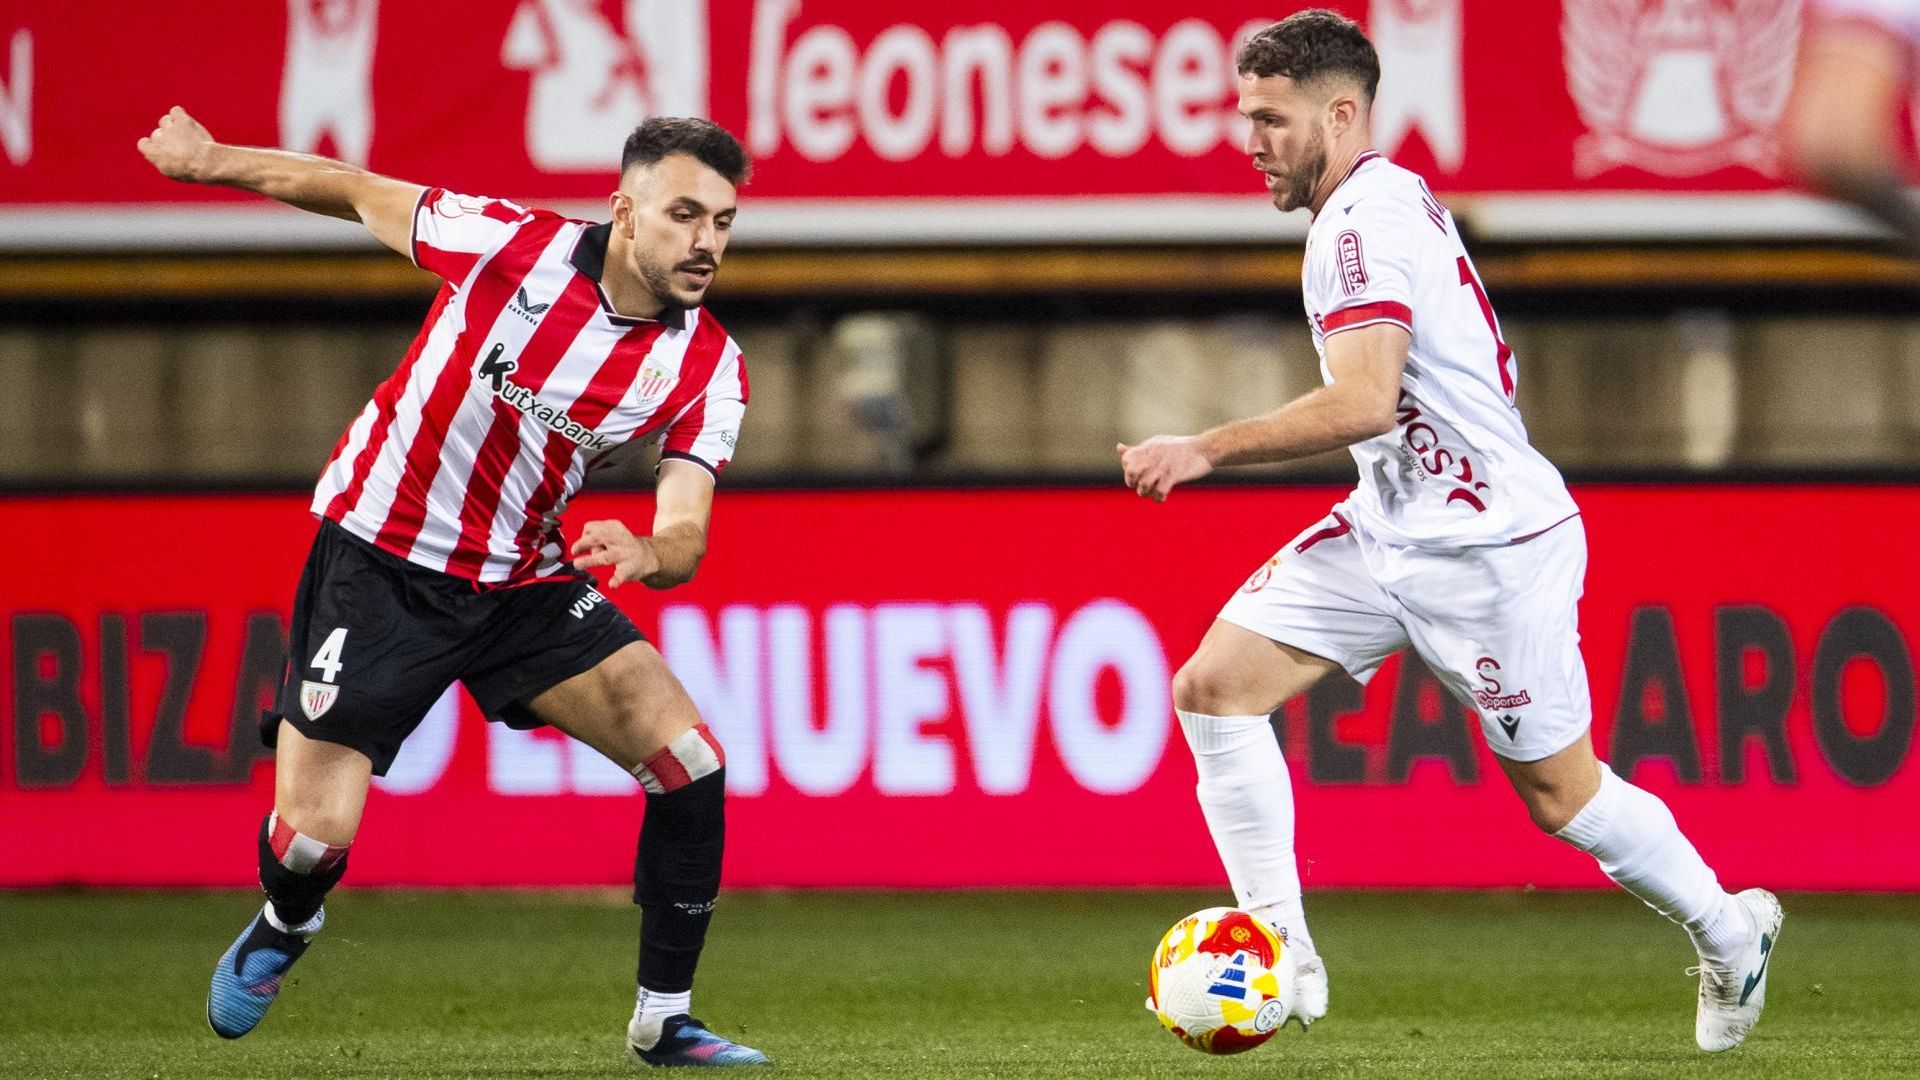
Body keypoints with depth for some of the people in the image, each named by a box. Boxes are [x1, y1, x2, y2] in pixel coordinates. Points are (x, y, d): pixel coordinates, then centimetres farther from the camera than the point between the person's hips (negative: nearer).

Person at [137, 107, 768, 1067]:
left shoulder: (709, 368, -11)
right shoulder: (513, 244, -20)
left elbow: (685, 538, -15)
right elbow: (362, 194, -4)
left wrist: (644, 551, -40)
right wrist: (211, 159, 7)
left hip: (524, 582, 3)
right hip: (380, 560, -3)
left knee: (690, 761, -14)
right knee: (313, 836, -10)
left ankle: (663, 1020, 2)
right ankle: (284, 928, 29)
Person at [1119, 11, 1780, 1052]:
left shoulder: (1363, 218, -21)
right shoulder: (1391, 198, 10)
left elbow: (1363, 403, -32)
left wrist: (1203, 450, -28)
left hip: (1489, 550, -10)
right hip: (1388, 534, 10)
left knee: (1560, 793, 4)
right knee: (1212, 685, -6)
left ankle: (1729, 933, 28)